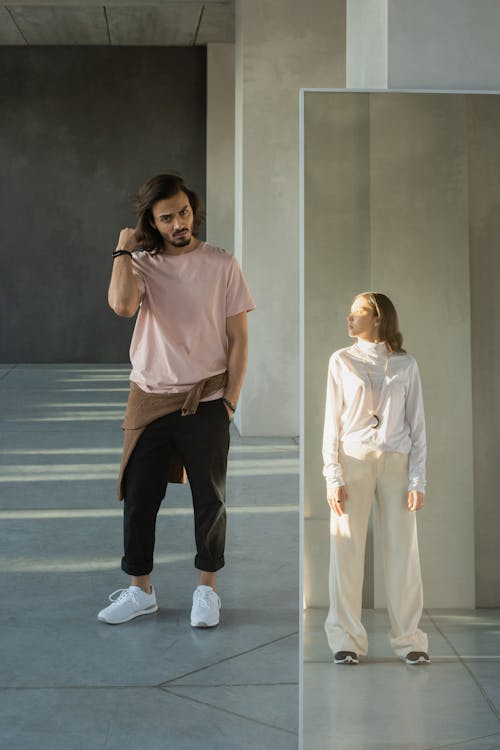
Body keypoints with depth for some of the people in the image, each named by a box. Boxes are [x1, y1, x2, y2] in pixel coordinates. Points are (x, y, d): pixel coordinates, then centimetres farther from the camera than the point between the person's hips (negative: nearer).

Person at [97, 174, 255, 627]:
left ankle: (207, 589, 22)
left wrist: (230, 399, -4)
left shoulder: (221, 265, -1)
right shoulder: (142, 263, 1)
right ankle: (140, 590, 22)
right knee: (139, 497, 6)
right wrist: (123, 250, -10)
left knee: (210, 500, 6)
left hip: (205, 402, -1)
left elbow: (238, 338, 1)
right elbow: (122, 304, -22)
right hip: (150, 399, 1)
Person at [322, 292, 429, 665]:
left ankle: (408, 638, 9)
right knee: (347, 550, -2)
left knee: (403, 551, 0)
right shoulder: (342, 361, 8)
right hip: (353, 460, 0)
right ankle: (348, 640, 6)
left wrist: (418, 480, -3)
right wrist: (333, 478, -4)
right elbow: (332, 423, 5)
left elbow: (417, 425, 6)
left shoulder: (405, 364, 8)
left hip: (396, 462, 0)